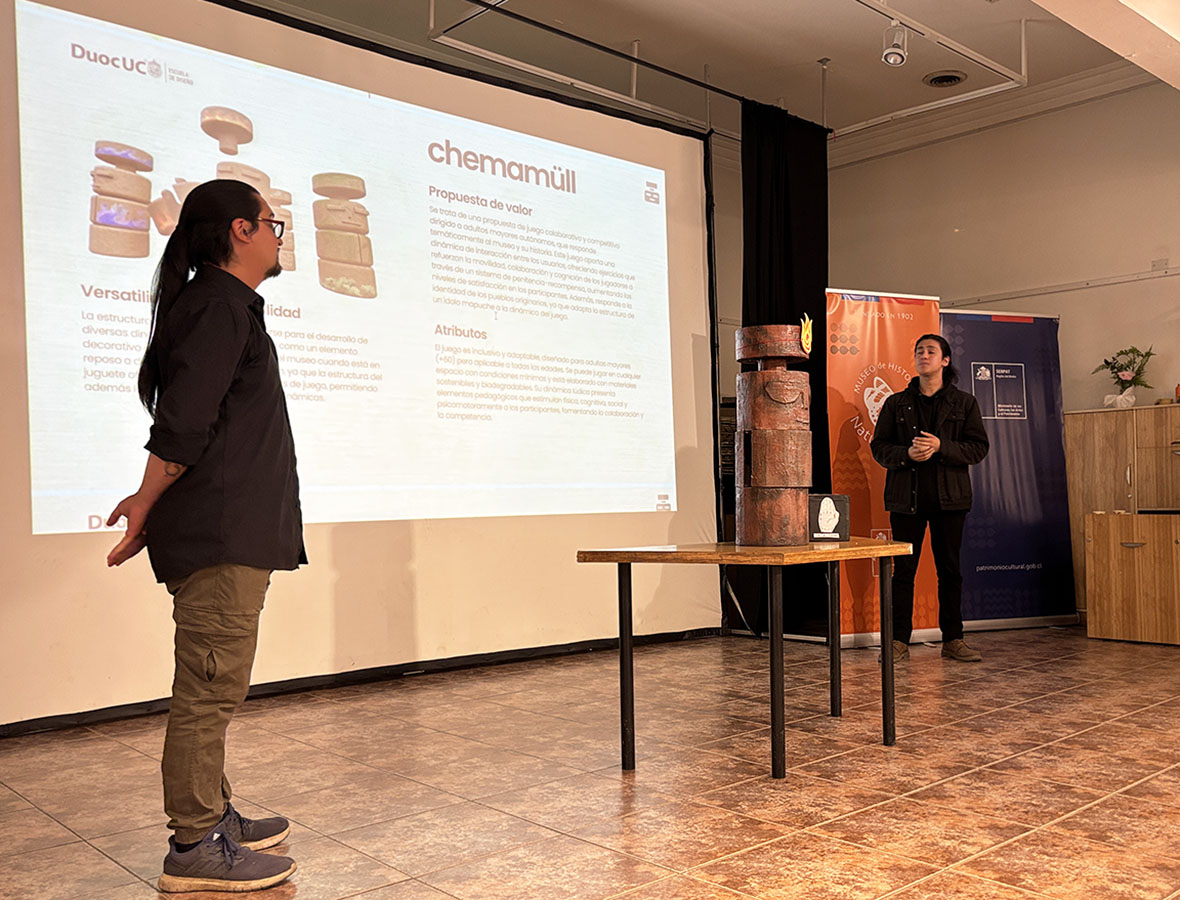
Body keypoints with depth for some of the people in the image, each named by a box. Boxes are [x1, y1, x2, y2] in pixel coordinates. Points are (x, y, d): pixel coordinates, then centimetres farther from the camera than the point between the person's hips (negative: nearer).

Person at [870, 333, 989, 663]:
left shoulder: (964, 402, 8)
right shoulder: (896, 403, 9)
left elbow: (979, 447, 1)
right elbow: (879, 446, 7)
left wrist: (941, 447, -14)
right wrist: (907, 454, -12)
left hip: (949, 497, 0)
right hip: (906, 496, 0)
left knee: (950, 569, 6)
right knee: (903, 570, 1)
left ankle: (953, 640, 15)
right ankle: (899, 642, 6)